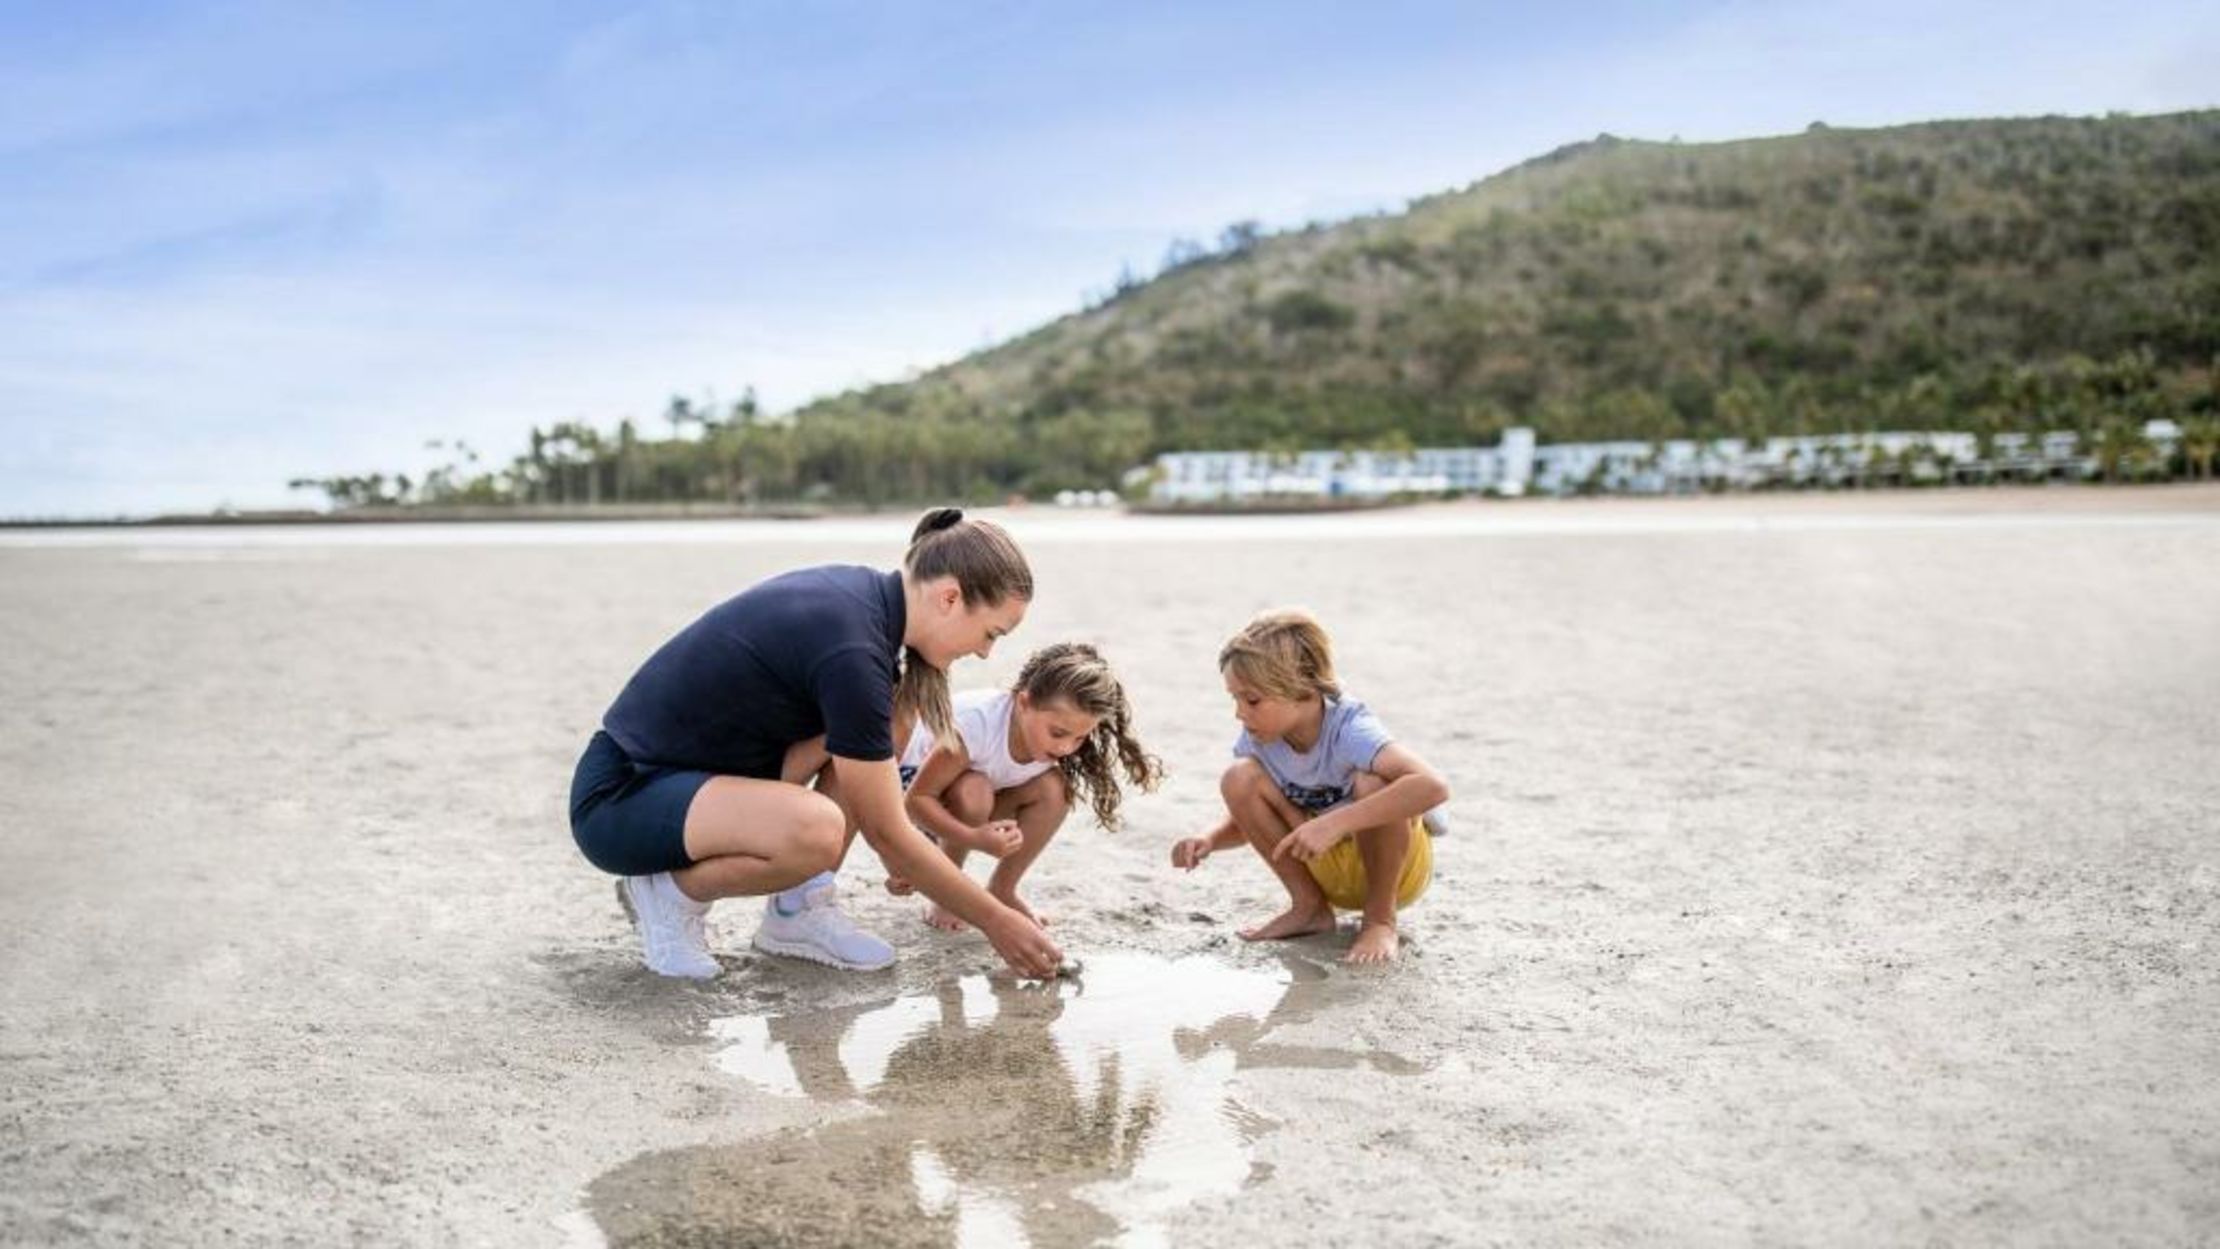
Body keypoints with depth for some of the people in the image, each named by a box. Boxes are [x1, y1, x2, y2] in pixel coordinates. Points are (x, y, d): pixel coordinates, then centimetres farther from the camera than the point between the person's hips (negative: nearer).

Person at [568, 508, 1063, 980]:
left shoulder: (861, 590, 0)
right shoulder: (852, 653, -26)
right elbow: (886, 833, -18)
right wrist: (997, 922, -9)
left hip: (689, 767, 10)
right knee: (815, 830, -35)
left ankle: (797, 909, 5)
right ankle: (670, 892, -6)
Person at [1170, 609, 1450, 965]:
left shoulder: (1348, 730, -31)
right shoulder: (1257, 737, -13)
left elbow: (1434, 786, -47)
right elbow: (1248, 816, 4)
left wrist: (1334, 823, -49)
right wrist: (1209, 840, -19)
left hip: (1398, 862, -5)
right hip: (1328, 869, 5)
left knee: (1372, 784, -37)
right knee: (1239, 778, -18)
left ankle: (1380, 919, -12)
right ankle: (1309, 908, -1)